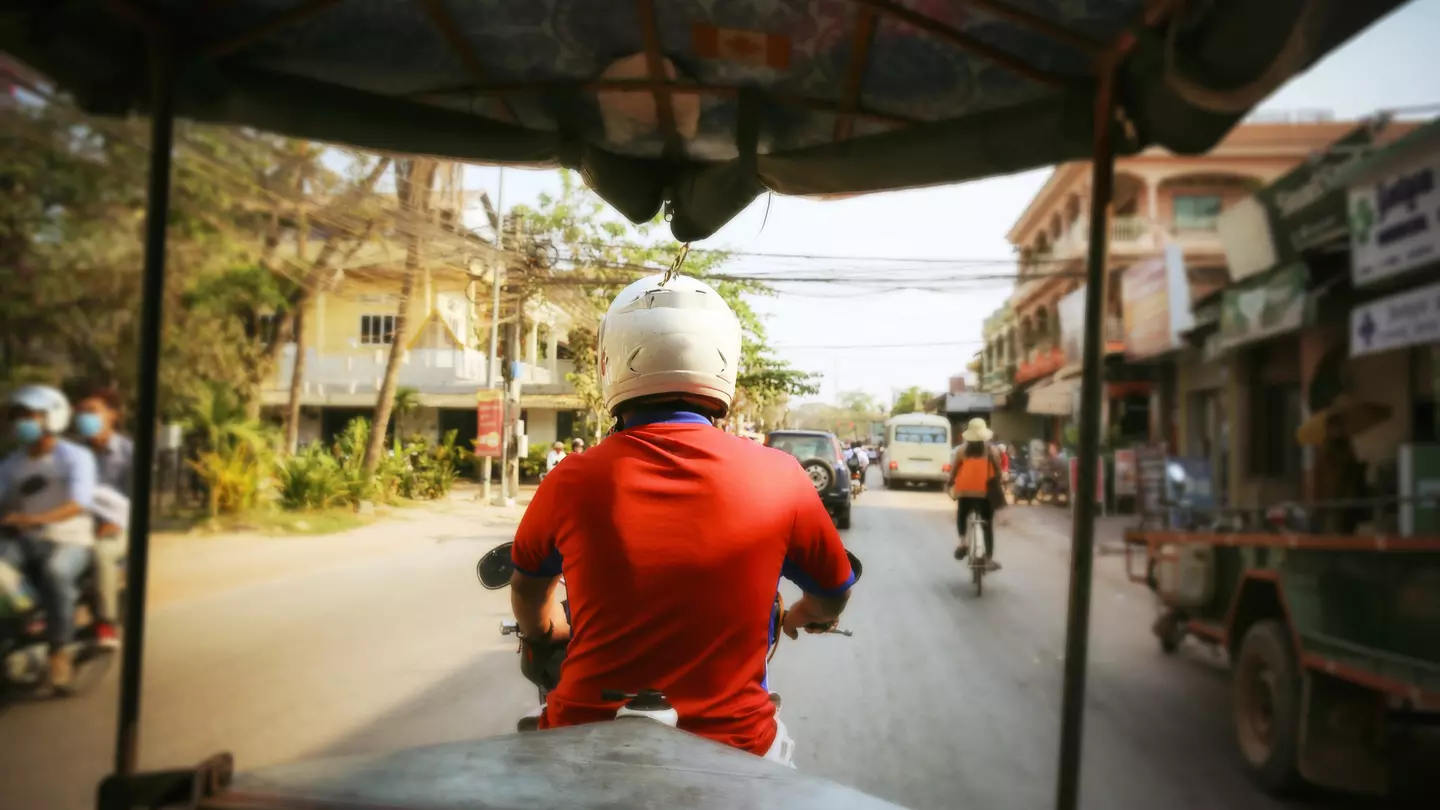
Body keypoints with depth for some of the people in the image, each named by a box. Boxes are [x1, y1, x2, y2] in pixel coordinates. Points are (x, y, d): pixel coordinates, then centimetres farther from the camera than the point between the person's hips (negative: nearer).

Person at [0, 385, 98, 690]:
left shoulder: (76, 456, -5)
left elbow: (78, 504, -19)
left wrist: (33, 518, -35)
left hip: (70, 540, -5)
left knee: (54, 572, -36)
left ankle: (60, 651, -28)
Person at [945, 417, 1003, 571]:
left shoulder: (962, 449, 3)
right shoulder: (990, 449, 2)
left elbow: (954, 468, 1)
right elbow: (998, 469, 0)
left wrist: (949, 483, 14)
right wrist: (998, 483, 15)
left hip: (965, 490, 1)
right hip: (985, 491, -1)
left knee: (962, 516, 26)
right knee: (988, 524, 10)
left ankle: (962, 541, 2)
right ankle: (989, 559, 8)